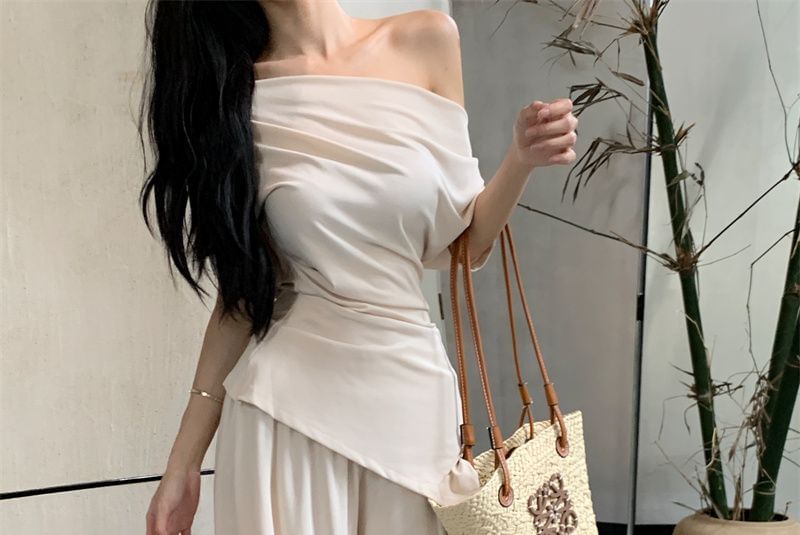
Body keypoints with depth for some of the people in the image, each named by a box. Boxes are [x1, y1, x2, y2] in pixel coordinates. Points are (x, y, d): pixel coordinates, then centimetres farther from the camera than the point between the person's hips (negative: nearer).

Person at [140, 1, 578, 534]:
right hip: (289, 405, -1)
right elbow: (242, 293, 1)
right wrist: (184, 462, 1)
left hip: (411, 394, 2)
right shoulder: (234, 95, -2)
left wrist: (522, 160, -12)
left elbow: (461, 247, 5)